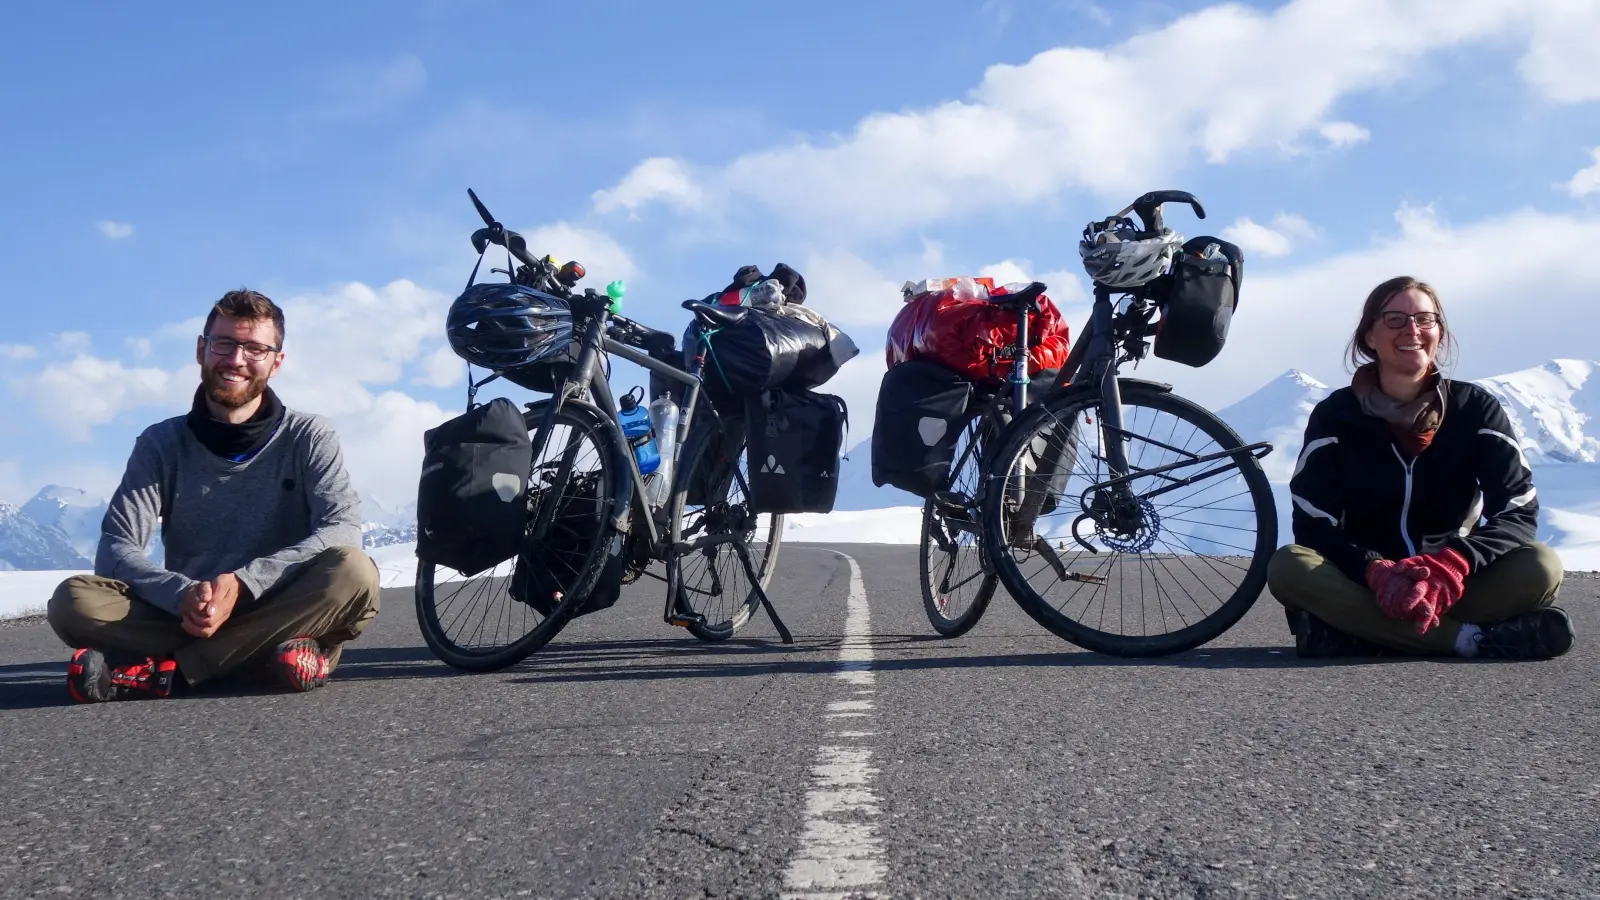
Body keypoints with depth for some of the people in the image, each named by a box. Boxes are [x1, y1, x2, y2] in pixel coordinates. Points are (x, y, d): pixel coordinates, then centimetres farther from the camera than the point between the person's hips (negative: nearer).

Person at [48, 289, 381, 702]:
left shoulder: (308, 436, 2)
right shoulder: (163, 443, 5)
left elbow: (343, 527, -14)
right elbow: (115, 550, -5)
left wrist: (243, 584, -27)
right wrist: (182, 594, -26)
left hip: (283, 613, -1)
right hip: (185, 619, 1)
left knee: (354, 572, -31)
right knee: (74, 600, -23)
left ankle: (165, 670, -30)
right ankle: (278, 656, -33)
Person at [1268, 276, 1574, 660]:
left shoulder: (1476, 408, -2)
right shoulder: (1335, 415, -4)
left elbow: (1519, 512, -9)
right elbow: (1313, 527, -11)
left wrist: (1454, 564, -30)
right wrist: (1377, 571, -32)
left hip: (1452, 587, 1)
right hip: (1364, 585, 0)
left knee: (1541, 566, -26)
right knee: (1288, 567, -32)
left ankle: (1363, 636, -30)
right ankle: (1477, 639, -33)